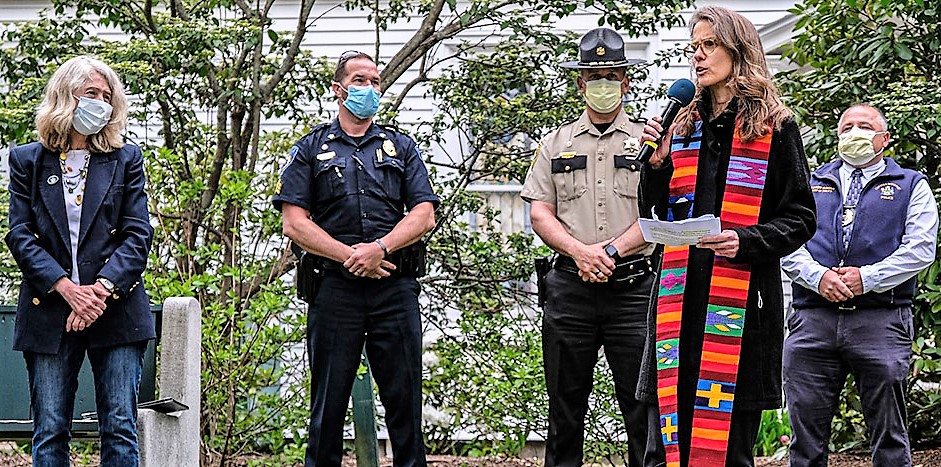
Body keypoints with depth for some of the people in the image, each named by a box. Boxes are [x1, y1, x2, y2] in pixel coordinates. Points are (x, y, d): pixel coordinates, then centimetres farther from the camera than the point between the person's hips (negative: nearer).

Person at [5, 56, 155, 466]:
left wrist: (102, 287, -14)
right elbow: (20, 234, 1)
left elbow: (138, 233, 2)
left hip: (115, 310, 0)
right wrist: (67, 288, -13)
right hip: (49, 309, 0)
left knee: (120, 430, -2)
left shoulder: (126, 159, 10)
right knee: (50, 433, 1)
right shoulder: (28, 160, 10)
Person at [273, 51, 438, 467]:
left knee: (404, 398, 1)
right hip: (334, 288, -1)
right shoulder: (312, 149, 10)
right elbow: (294, 224, 1)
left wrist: (380, 249, -11)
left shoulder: (401, 147, 16)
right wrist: (350, 256, -10)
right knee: (328, 401, 2)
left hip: (396, 290, 1)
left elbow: (424, 216, 5)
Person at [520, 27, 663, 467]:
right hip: (570, 288, 2)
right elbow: (540, 213, 6)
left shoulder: (645, 143, 9)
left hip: (632, 286, -1)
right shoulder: (555, 144, 13)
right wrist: (579, 251, -12)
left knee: (643, 405, -3)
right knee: (565, 406, 6)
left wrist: (611, 251, -14)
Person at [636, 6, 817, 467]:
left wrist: (745, 241, -17)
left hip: (743, 298, -4)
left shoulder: (774, 127, 2)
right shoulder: (683, 127, 17)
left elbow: (800, 218, -1)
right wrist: (655, 164, 4)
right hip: (680, 297, 4)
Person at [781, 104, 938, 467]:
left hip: (881, 323, -2)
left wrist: (867, 278, -12)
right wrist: (818, 276, -11)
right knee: (806, 434, 1)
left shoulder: (911, 186, 14)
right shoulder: (810, 185, 21)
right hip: (812, 320, 2)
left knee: (889, 437, 1)